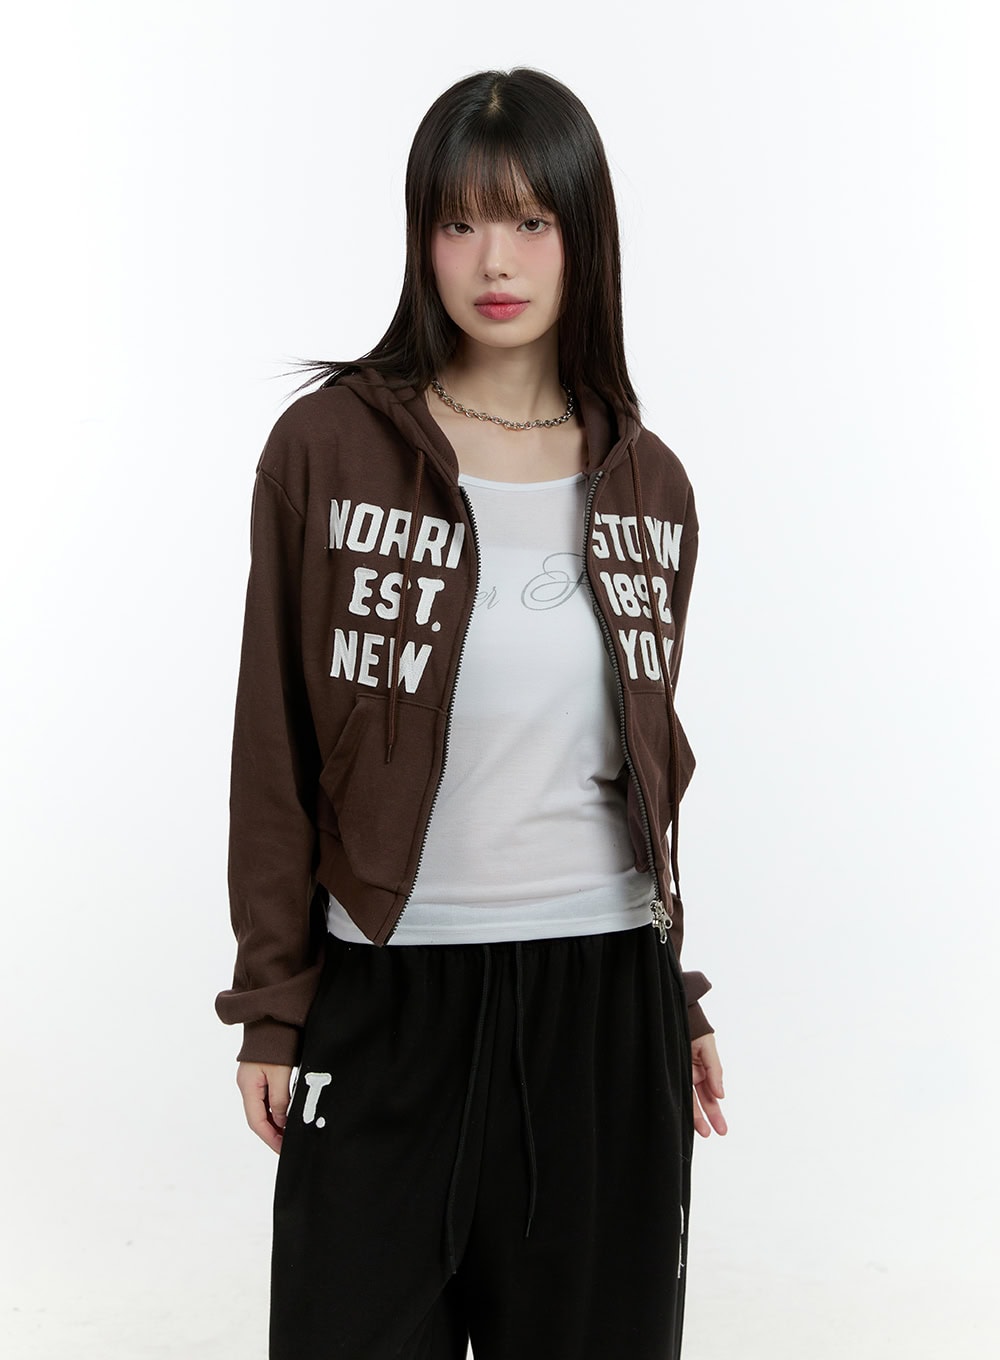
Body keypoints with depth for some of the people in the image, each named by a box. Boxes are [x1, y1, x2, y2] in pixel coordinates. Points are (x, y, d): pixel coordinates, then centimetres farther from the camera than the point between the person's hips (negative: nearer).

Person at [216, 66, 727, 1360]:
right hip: (386, 999, -2)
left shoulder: (648, 484, 4)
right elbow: (276, 749, -2)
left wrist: (675, 994, 12)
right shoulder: (328, 446, -5)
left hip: (603, 1003, 3)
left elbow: (652, 764, 12)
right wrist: (272, 1004, -2)